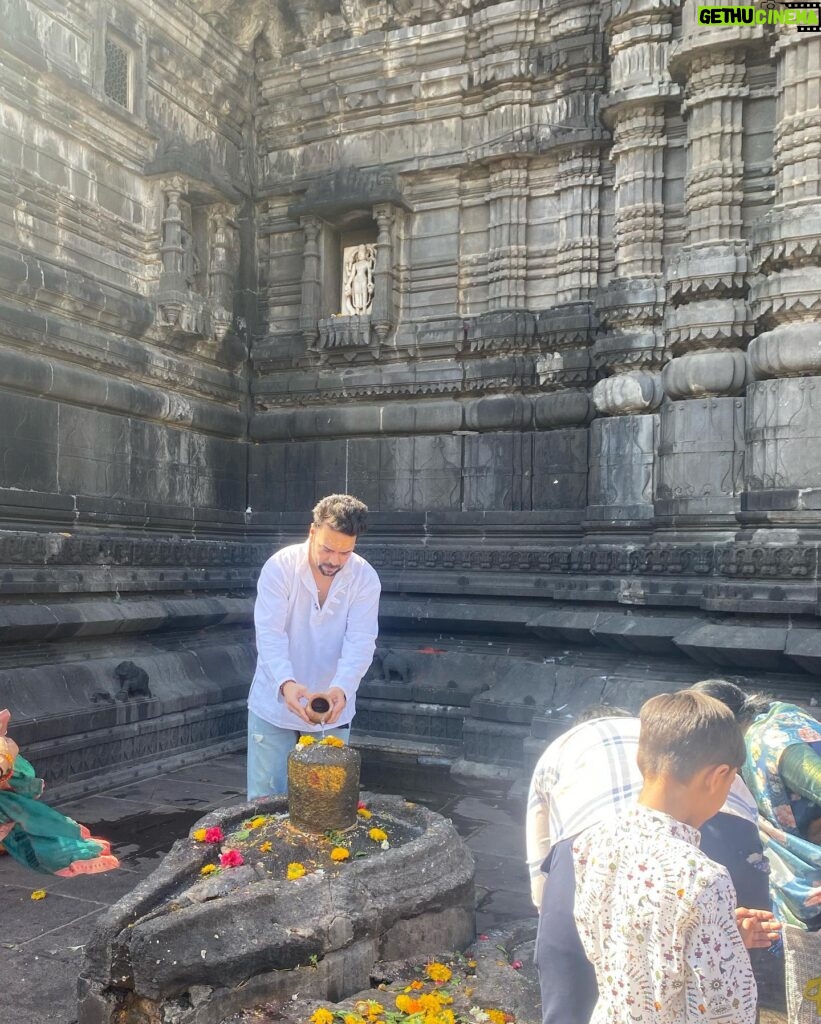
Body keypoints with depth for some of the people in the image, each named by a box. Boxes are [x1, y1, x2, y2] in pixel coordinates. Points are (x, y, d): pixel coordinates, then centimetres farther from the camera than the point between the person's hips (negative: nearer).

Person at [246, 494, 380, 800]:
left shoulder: (365, 578, -11)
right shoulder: (279, 567, -15)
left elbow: (360, 642, -17)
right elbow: (269, 634, -22)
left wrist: (342, 688, -35)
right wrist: (285, 683, -40)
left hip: (332, 708, 2)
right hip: (275, 704, -1)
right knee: (265, 800, 8)